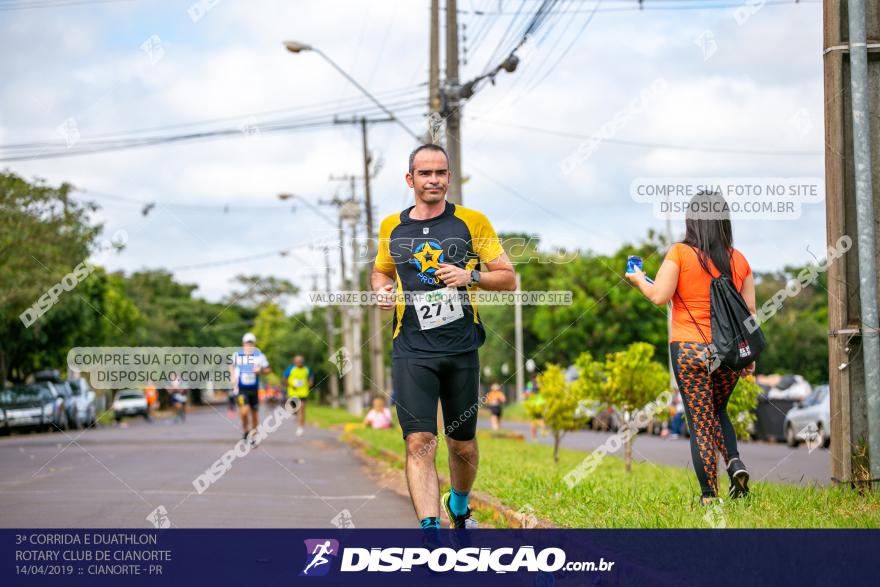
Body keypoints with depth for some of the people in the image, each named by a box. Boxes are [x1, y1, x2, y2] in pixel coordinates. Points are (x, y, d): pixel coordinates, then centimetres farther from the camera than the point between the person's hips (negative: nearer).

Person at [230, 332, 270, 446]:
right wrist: (233, 376, 4)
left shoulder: (259, 356, -2)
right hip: (241, 389, -2)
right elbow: (232, 366, 19)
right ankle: (245, 430, 8)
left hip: (254, 389, 2)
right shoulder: (237, 355, -1)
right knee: (244, 411, -19)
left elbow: (267, 370, 5)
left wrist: (260, 370, -16)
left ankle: (253, 436, 27)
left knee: (254, 413, 10)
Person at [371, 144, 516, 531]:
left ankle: (459, 505, 41)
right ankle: (430, 528, -22)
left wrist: (471, 276, -16)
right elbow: (380, 270, 27)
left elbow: (508, 278, 3)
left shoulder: (472, 222, 1)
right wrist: (382, 290, 4)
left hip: (461, 350, 0)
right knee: (420, 443, -15)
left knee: (463, 445, 13)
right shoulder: (391, 227, 8)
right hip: (412, 351, 0)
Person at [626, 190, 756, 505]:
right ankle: (735, 462, 0)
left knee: (701, 422, 3)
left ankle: (709, 494, 1)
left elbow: (659, 296, -10)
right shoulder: (738, 259, 5)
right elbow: (749, 309, 6)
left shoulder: (680, 253, -7)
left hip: (689, 349, -4)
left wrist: (639, 279, 9)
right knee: (718, 411, 24)